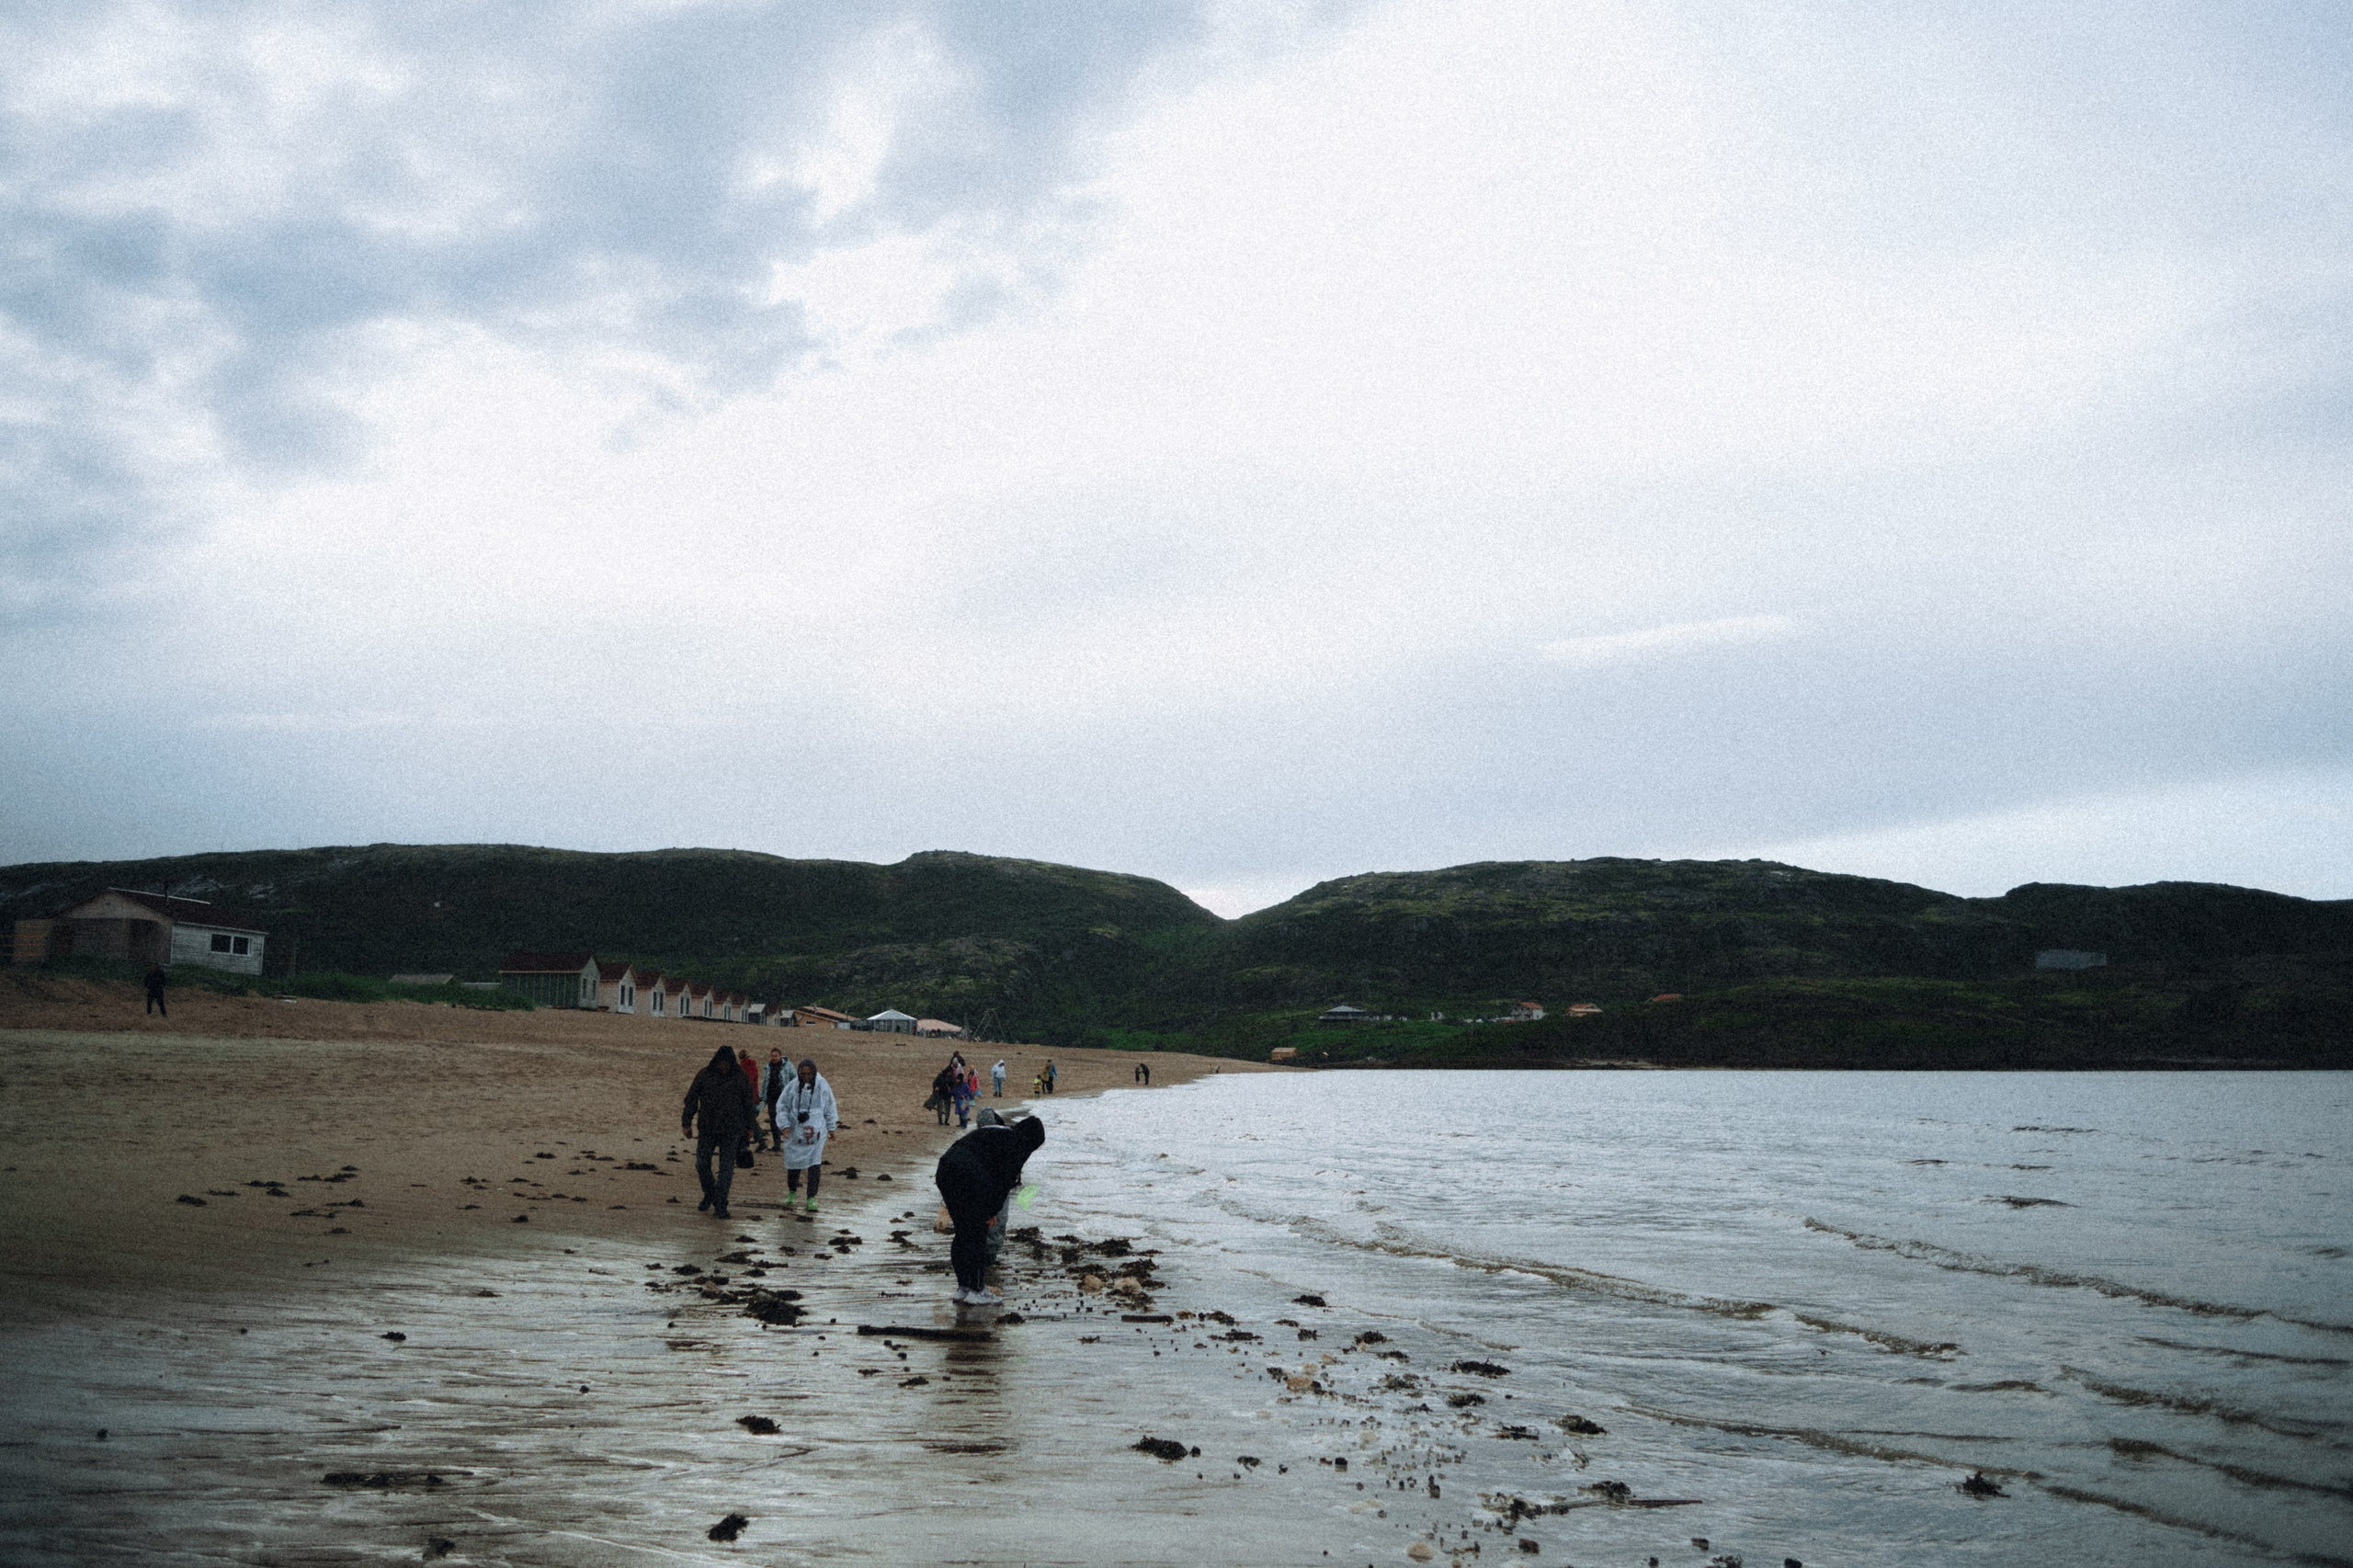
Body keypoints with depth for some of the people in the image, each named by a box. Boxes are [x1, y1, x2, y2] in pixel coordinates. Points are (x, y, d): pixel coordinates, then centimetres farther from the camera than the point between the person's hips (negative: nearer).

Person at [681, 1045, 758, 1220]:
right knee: (702, 1163, 0)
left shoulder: (740, 1077, 1)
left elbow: (749, 1104, 6)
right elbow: (691, 1099, 5)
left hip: (731, 1130, -1)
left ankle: (720, 1205, 2)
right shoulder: (704, 1075, 1)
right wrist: (686, 1123, 2)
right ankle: (709, 1195, 25)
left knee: (726, 1167, -3)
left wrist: (750, 1127, 5)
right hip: (707, 1129, 1)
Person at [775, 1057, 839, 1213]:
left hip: (815, 1132, -1)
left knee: (814, 1164, -6)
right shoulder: (792, 1086, -6)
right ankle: (792, 1194, 32)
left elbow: (830, 1107, 8)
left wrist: (831, 1127, 15)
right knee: (793, 1163, 9)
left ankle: (811, 1199, 1)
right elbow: (782, 1106, -1)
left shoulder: (822, 1086, -4)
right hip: (795, 1131, 1)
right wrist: (784, 1125, -13)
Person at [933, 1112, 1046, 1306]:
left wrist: (990, 1209, 29)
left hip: (945, 1171, 8)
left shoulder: (995, 1133, 30)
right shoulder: (1021, 1144, 7)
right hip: (969, 1175, -8)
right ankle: (975, 1291, 9)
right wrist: (992, 1210, 8)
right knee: (977, 1235, 5)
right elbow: (1006, 1179, 1)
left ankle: (963, 1287, 25)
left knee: (962, 1233, 18)